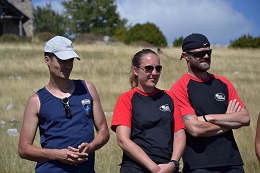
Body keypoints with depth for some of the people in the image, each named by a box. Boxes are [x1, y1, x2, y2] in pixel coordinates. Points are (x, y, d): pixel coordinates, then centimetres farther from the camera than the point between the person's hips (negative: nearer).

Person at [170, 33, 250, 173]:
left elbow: (245, 118, 2)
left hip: (232, 161, 4)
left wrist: (208, 117, -8)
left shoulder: (223, 83, 13)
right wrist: (229, 121, -1)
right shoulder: (180, 88, -3)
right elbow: (195, 129, -14)